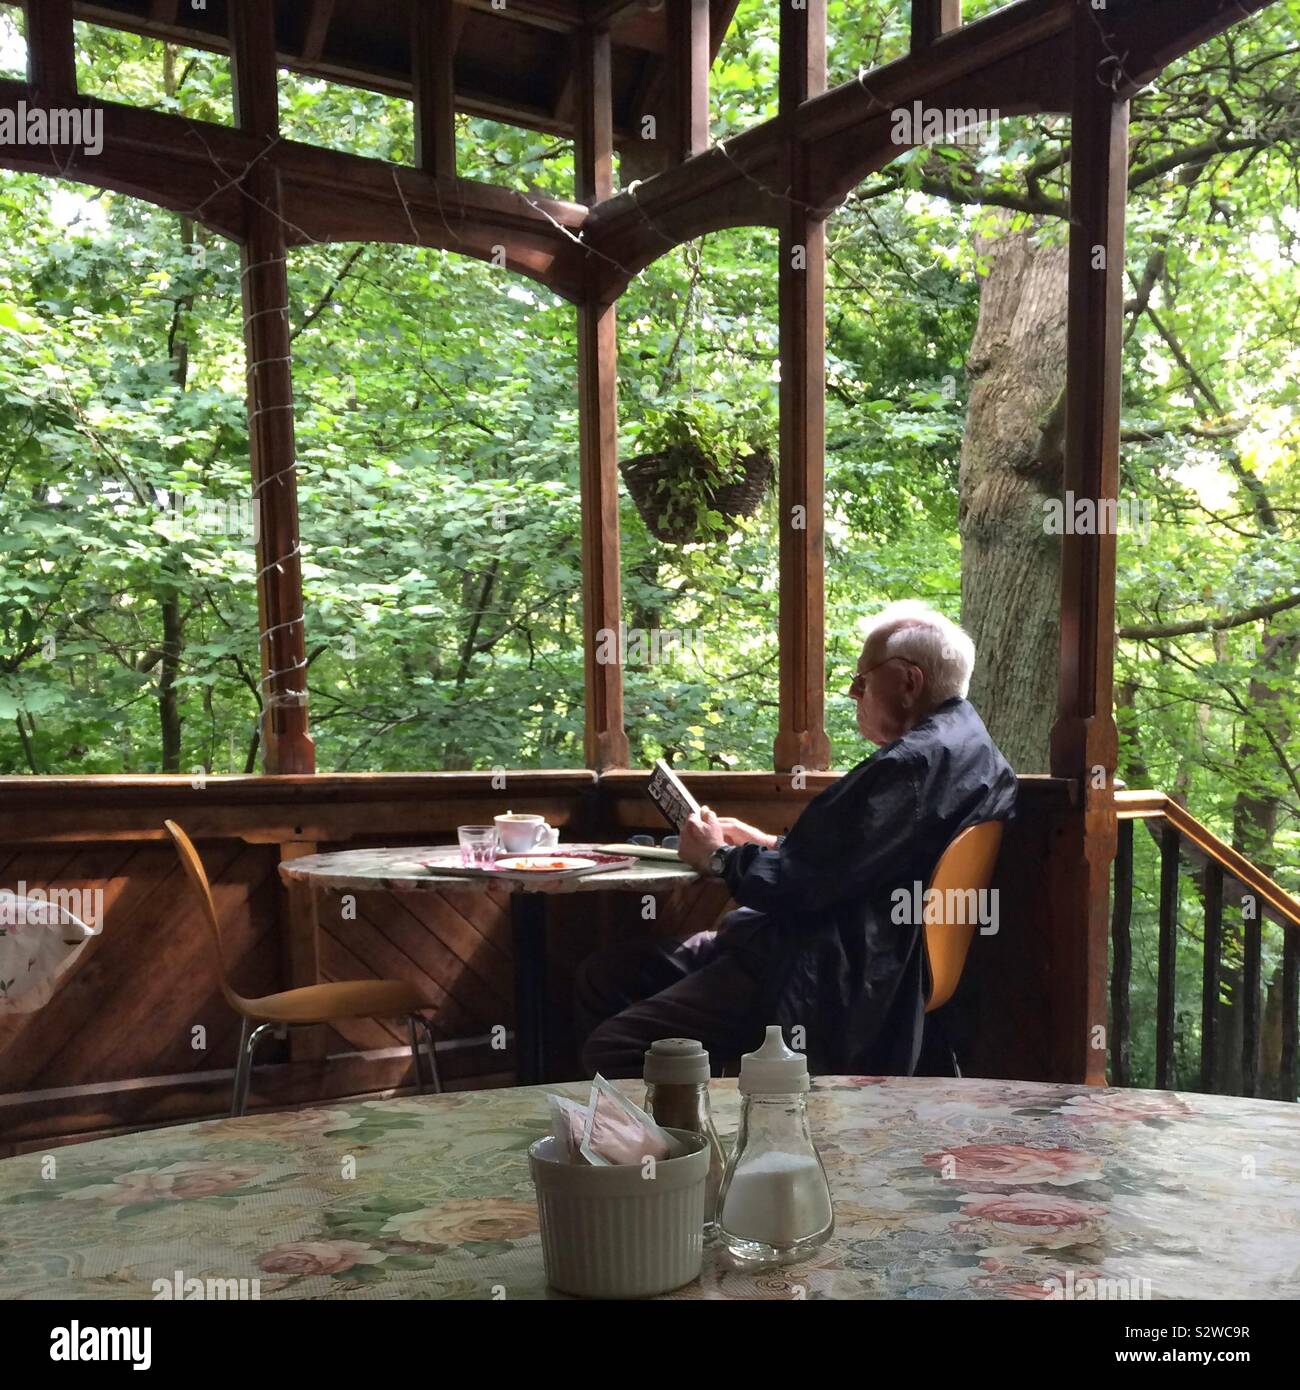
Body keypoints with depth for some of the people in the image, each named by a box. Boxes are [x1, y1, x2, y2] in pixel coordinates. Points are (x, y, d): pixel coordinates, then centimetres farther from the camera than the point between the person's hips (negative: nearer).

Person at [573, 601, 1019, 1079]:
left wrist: (719, 857, -3)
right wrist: (769, 843, 16)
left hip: (826, 981, -12)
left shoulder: (920, 761, -20)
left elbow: (807, 886, -22)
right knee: (602, 976, 10)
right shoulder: (961, 744, 16)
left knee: (612, 1051, -18)